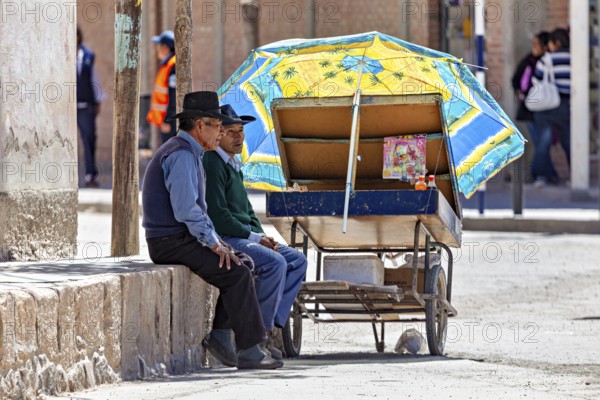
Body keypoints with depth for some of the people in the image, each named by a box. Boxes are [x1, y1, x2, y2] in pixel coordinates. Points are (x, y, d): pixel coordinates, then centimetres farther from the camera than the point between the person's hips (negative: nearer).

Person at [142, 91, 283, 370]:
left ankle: (220, 336, 3)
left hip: (183, 238, 10)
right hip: (171, 242, -10)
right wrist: (213, 243, -18)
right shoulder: (181, 155, -18)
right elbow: (186, 210, -26)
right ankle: (249, 352, -15)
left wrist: (215, 241, 11)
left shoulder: (190, 154, 17)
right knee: (237, 274, -17)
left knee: (243, 263, 6)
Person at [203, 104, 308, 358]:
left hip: (243, 238, 10)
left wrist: (262, 236, 5)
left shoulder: (233, 166, 21)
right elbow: (217, 216, -20)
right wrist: (254, 237, -15)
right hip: (221, 239, -10)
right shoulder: (212, 165, -12)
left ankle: (272, 322, -8)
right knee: (275, 263, -28)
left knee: (297, 260, 1)